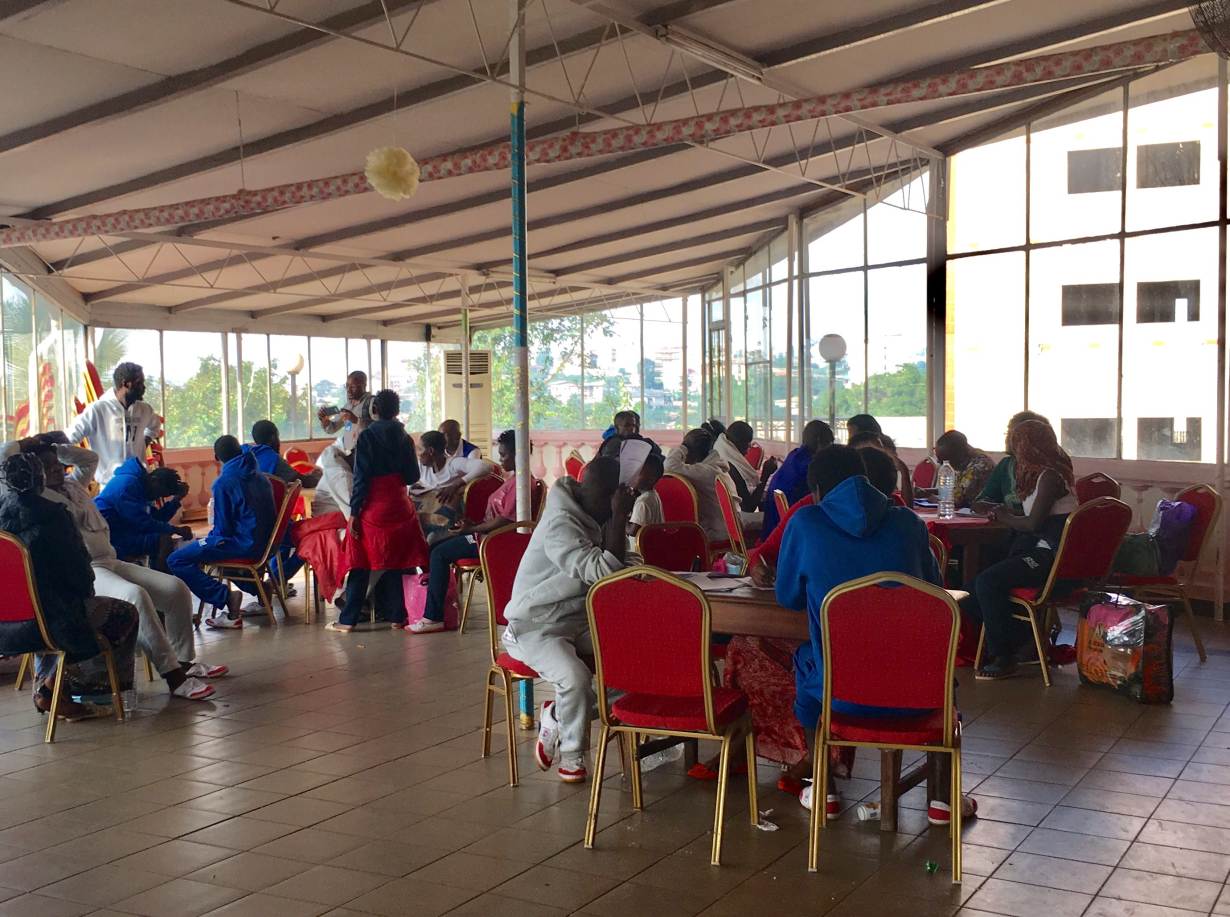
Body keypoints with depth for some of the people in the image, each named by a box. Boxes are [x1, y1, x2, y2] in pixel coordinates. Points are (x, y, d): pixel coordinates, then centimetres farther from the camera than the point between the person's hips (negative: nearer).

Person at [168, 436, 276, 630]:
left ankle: (226, 597, -19)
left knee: (176, 561, -9)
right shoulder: (260, 477, 10)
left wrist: (212, 537, 11)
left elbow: (223, 526, -11)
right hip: (263, 540, 8)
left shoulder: (223, 482, -11)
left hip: (243, 543, -8)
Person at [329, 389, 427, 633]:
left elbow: (361, 478, -12)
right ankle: (396, 615, 13)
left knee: (361, 566, 1)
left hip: (373, 508, -4)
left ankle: (348, 620, 4)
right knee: (395, 563, 11)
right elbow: (413, 477, 5)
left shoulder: (367, 437, -9)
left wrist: (354, 512, -9)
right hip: (400, 507, 4)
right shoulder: (405, 438, 3)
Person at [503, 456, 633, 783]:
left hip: (579, 621, 9)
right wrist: (619, 518, -26)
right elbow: (604, 572, -29)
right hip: (535, 627, -9)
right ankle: (572, 755, -5)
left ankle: (557, 716, 2)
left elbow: (617, 562, 11)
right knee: (575, 676, -33)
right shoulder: (560, 524, -22)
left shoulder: (591, 517, 7)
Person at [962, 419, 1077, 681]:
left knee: (987, 581, -24)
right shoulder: (1047, 473, 19)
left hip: (1051, 557, -10)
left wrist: (1005, 518, -2)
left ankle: (1004, 656, -17)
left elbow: (1033, 523, -19)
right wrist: (1006, 515, 10)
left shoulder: (1050, 476, -12)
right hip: (1043, 553, 10)